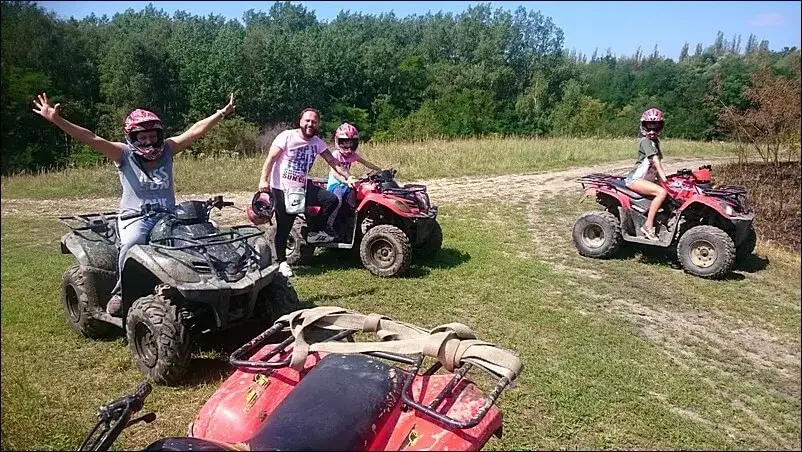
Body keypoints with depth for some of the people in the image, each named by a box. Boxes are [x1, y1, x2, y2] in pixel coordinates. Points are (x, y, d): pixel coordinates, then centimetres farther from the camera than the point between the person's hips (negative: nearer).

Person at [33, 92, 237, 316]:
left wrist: (222, 113, 3)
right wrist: (57, 120, -19)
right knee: (132, 242, -36)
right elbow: (92, 139, -8)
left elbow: (196, 130, 6)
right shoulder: (124, 154, 3)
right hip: (135, 217, -2)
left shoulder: (167, 149, 10)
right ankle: (121, 291, -11)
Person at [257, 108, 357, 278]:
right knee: (284, 226, -3)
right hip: (282, 188, -5)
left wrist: (349, 177, -4)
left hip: (302, 186, 5)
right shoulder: (287, 136, -10)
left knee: (331, 200, -10)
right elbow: (271, 158, -12)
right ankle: (281, 262, 13)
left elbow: (333, 162, 5)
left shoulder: (317, 142, 4)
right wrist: (263, 180, -20)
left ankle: (314, 232, 5)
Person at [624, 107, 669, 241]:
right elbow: (656, 162, -21)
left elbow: (658, 164, 13)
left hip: (646, 179, 10)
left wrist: (665, 179, 3)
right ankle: (648, 226, -24)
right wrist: (665, 180, -26)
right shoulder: (645, 141, -13)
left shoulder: (655, 142, 15)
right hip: (635, 179, -10)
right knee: (662, 192, -27)